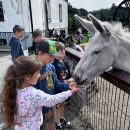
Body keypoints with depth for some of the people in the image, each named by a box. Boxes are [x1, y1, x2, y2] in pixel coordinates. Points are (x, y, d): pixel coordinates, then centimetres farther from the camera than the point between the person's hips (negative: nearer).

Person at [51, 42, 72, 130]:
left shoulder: (65, 62, -1)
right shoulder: (53, 65, -24)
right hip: (57, 89, -7)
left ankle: (62, 119, 48)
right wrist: (64, 82, -28)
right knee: (57, 107, 12)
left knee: (62, 104, 25)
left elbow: (69, 75, 9)